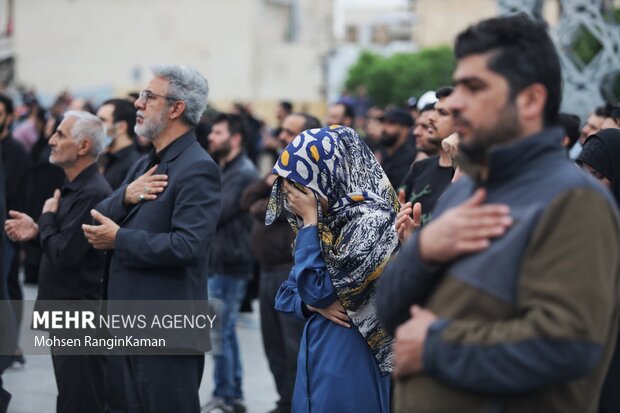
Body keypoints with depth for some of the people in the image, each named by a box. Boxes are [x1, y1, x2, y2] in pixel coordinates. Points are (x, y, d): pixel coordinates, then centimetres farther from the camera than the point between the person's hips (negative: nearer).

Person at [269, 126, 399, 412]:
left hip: (351, 360, -8)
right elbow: (286, 295, 13)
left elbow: (317, 290, -17)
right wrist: (311, 304, -9)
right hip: (314, 355, 8)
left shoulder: (370, 222, -17)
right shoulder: (324, 221, 9)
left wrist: (309, 220, -12)